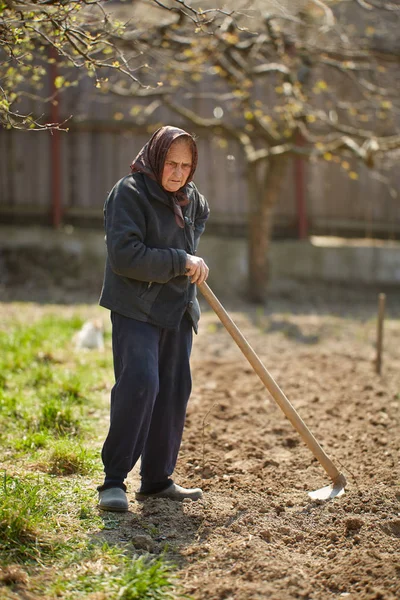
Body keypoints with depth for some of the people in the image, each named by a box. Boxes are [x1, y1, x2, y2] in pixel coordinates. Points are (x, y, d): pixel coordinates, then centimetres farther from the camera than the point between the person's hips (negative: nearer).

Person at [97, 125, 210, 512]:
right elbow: (125, 255, -22)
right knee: (140, 383, -21)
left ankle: (157, 481, 19)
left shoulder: (191, 200, 10)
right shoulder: (129, 193, -13)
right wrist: (180, 261, -19)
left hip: (177, 310, 8)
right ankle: (113, 481, -13)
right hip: (136, 309, -8)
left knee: (174, 391, 7)